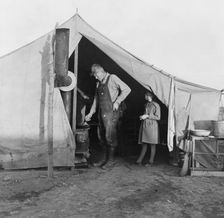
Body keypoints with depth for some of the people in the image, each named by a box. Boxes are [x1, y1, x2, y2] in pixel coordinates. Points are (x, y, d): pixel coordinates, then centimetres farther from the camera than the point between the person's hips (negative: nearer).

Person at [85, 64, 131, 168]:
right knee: (101, 136, 10)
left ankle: (110, 160, 6)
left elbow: (127, 89, -8)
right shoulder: (98, 83, 16)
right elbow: (96, 99, 23)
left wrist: (117, 102, -14)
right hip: (101, 112, 7)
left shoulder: (112, 78, -4)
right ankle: (104, 158, 22)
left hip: (111, 111, -7)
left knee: (110, 136, -7)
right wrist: (91, 113, 19)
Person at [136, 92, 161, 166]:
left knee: (152, 144, -1)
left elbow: (158, 117, -8)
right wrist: (141, 116, 7)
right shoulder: (146, 105, 17)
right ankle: (139, 160, 5)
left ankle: (151, 161, 4)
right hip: (144, 125, 6)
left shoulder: (156, 105, -3)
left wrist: (147, 116, -13)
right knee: (144, 144, 6)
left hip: (152, 126, -6)